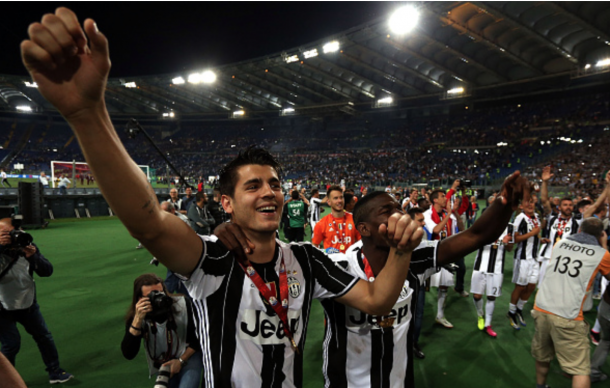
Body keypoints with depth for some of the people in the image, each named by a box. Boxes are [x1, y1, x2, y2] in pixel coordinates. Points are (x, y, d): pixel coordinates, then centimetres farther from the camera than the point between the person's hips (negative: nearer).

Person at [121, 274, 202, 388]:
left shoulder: (182, 304, -21)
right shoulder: (135, 318, -16)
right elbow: (128, 354, -28)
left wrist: (181, 360, -14)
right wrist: (138, 319, -37)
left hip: (188, 356, -2)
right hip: (162, 365, 3)